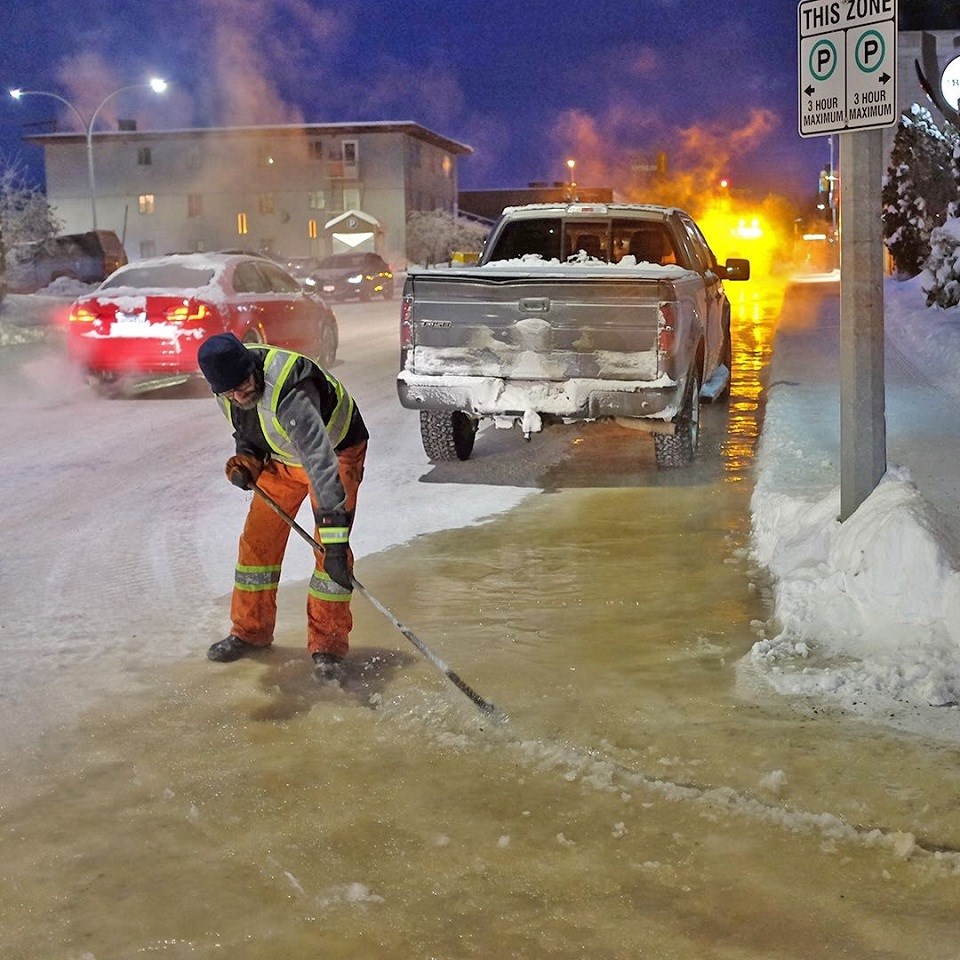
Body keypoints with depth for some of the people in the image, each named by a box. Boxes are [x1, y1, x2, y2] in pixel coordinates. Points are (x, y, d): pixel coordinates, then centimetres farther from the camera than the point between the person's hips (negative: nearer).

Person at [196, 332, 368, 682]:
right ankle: (250, 631, 23)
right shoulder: (227, 386, -18)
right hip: (281, 457, 7)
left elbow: (320, 461, -50)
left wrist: (334, 536, -56)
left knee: (331, 548, -17)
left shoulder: (289, 392, -43)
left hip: (336, 448, -6)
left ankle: (327, 646, -5)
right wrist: (246, 458, -16)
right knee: (258, 538, 6)